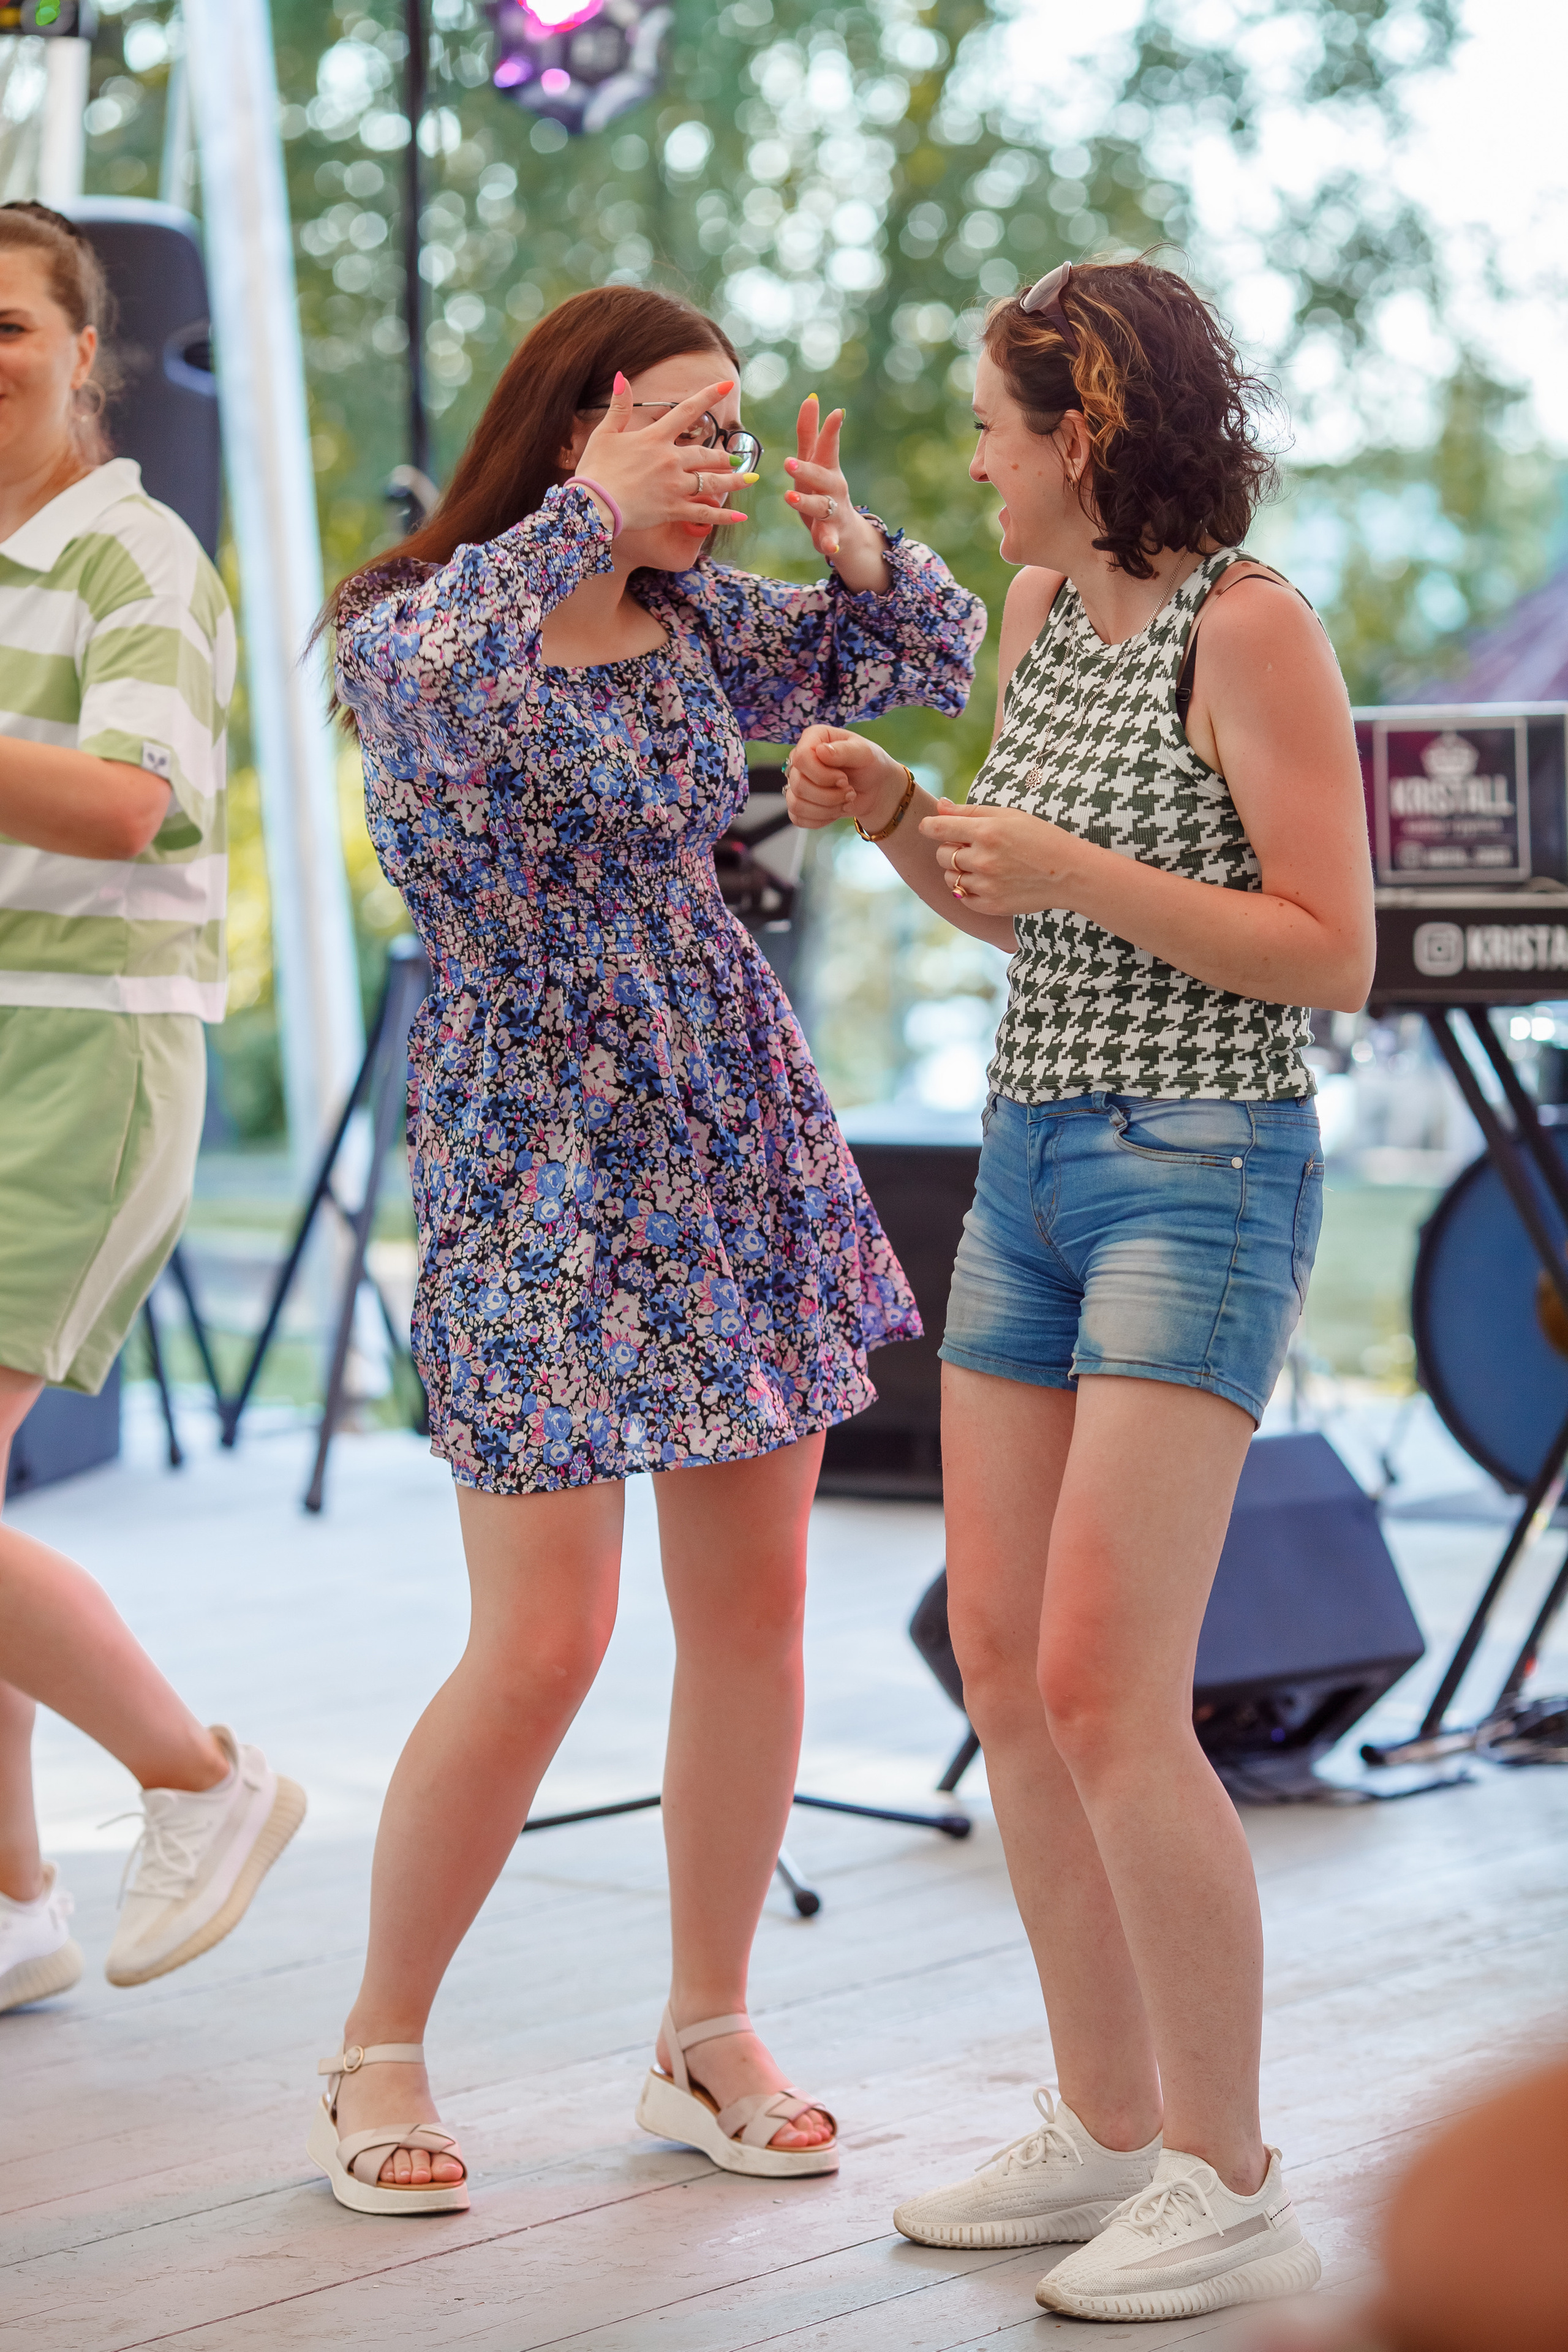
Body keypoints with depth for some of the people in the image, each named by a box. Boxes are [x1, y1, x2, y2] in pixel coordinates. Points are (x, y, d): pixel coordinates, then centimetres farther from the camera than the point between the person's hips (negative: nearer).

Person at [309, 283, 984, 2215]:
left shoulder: (699, 623, 9)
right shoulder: (412, 629, -7)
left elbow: (934, 659, 15)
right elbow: (443, 703, -32)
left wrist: (853, 544, -4)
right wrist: (592, 514, -30)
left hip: (737, 1143, 6)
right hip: (538, 1162, -6)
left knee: (754, 1607, 7)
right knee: (543, 1640, -9)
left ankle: (708, 2037, 21)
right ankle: (379, 2048, 10)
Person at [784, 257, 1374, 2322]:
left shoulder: (1254, 626, -13)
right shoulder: (1045, 607, 11)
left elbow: (1336, 955, -15)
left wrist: (1078, 867, -19)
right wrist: (888, 810, 4)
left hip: (1202, 1179, -9)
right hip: (1037, 1164, 9)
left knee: (1108, 1697, -13)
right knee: (1004, 1670, 8)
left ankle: (1231, 2188, -2)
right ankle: (1109, 2133, 19)